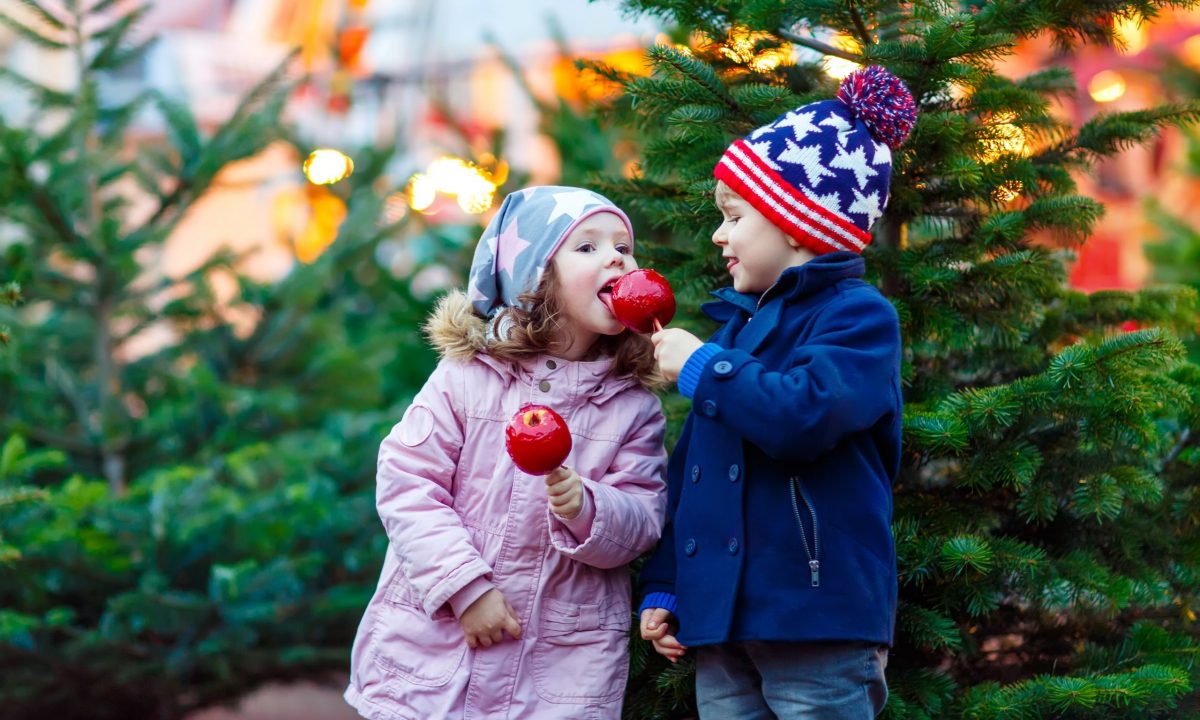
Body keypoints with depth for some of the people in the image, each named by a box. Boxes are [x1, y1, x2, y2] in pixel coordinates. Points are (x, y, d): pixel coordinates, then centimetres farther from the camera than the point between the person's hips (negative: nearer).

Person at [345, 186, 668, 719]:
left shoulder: (632, 403, 0)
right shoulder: (468, 375, -5)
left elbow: (643, 522, -2)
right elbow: (407, 484, -7)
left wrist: (588, 509, -24)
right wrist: (465, 587, -14)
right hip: (439, 633, -1)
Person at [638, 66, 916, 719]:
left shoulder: (859, 318, -7)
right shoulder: (738, 325, 18)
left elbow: (804, 416, -26)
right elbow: (689, 469, 20)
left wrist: (701, 368, -11)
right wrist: (661, 586, 16)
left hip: (819, 631, -7)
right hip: (720, 628, 8)